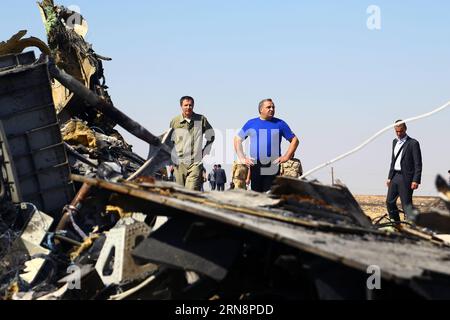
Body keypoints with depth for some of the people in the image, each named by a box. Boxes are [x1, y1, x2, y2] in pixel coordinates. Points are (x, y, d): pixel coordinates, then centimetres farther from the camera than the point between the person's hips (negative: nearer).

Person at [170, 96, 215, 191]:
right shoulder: (174, 121, 5)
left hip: (196, 163, -2)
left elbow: (211, 137, 15)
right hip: (180, 163, 2)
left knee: (192, 191, -15)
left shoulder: (201, 119, 3)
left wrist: (204, 153, 7)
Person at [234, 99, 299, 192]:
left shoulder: (280, 124, 7)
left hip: (273, 167, -1)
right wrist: (242, 158, 4)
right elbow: (238, 139, 15)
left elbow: (294, 140, 9)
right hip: (255, 166, 1)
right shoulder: (251, 123, 9)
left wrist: (286, 157, -2)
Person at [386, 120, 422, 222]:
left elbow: (418, 164, -11)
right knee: (390, 202, 8)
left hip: (406, 178, -7)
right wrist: (390, 177, 16)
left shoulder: (413, 143, -8)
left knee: (406, 204, -7)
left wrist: (416, 180, -17)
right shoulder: (395, 142, 14)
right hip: (395, 176, 7)